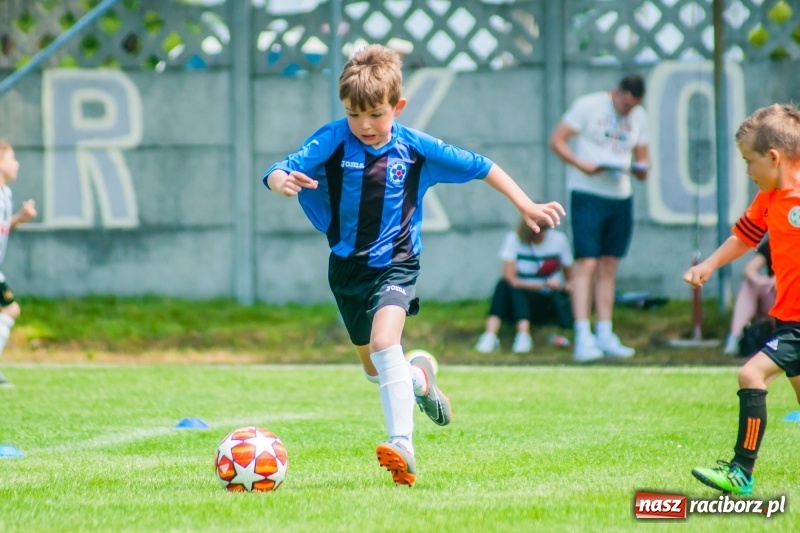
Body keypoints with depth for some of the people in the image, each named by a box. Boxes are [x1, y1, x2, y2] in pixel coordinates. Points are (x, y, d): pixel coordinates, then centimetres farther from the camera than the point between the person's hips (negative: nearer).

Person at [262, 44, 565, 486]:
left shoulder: (415, 149, -11)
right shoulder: (332, 141, -14)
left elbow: (480, 167, 1)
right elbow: (277, 172, -26)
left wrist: (526, 206, 1)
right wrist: (282, 181, -51)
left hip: (396, 264, -3)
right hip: (347, 267, 3)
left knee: (384, 342, -29)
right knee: (374, 368, 18)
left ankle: (402, 446, -34)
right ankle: (420, 378, 52)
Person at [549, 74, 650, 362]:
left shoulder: (639, 117, 11)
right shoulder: (588, 106, -6)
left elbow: (642, 157, 17)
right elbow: (557, 140, -7)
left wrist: (641, 168, -7)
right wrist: (582, 165, -21)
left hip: (621, 197, 6)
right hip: (587, 194, -6)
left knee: (609, 267, 9)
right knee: (586, 264, -11)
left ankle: (605, 336, 13)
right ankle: (583, 338, -14)